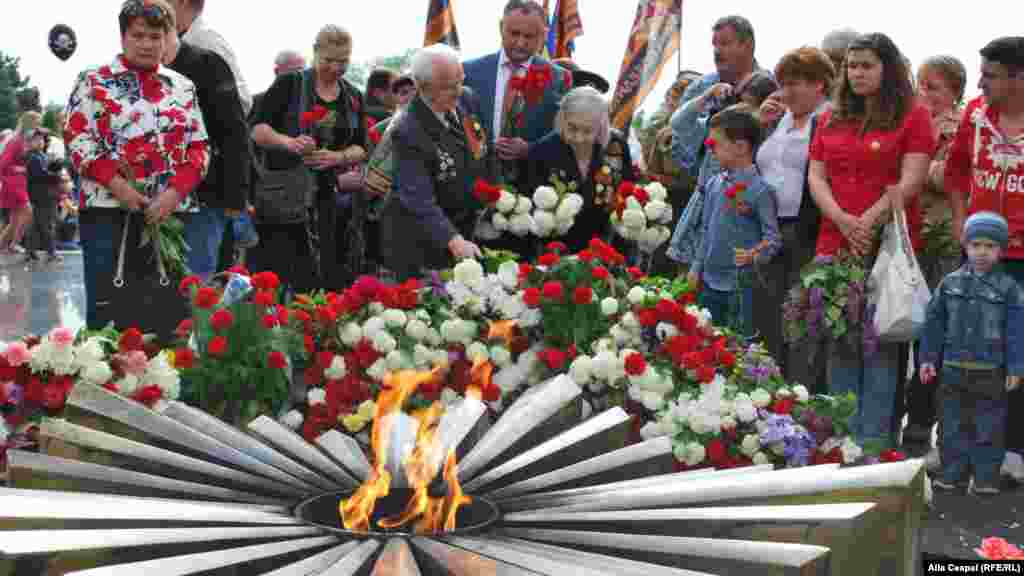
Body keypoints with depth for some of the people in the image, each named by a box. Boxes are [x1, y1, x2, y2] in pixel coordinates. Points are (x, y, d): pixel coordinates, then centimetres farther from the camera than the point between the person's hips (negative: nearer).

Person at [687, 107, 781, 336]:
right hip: (709, 281, 7)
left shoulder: (759, 189, -13)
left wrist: (753, 255, -30)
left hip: (741, 284, -7)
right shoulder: (714, 184, 8)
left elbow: (772, 237, -13)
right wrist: (697, 267, 14)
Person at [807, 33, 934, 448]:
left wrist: (868, 224, -15)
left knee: (880, 346, -3)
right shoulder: (832, 118, 17)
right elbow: (816, 176, 9)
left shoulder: (913, 116, 2)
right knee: (840, 345, 6)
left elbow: (910, 181, -7)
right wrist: (843, 221, -8)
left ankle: (875, 442, 2)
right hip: (834, 244, 5)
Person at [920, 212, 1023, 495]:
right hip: (954, 368, 2)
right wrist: (928, 357, 4)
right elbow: (934, 323, 7)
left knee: (988, 427, 4)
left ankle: (986, 476, 14)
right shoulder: (950, 283, 3)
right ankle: (952, 471, 19)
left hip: (990, 371, -2)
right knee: (954, 424, 10)